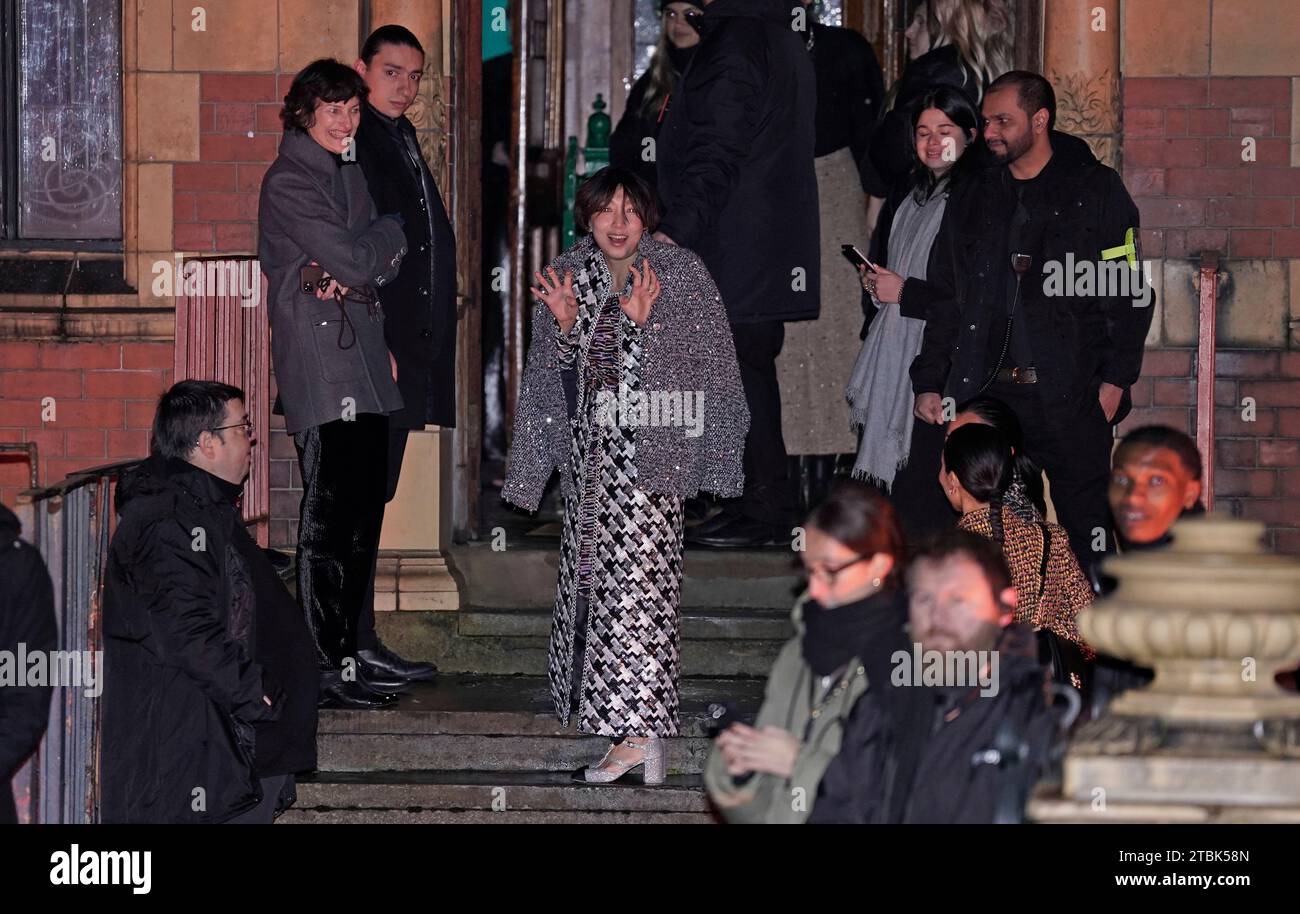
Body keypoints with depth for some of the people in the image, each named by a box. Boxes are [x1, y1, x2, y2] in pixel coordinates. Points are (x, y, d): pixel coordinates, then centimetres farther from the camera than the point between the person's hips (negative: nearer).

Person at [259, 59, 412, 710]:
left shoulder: (349, 170, 19)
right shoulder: (289, 181, -9)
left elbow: (387, 262, 15)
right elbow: (354, 260, -16)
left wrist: (354, 275, -7)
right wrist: (391, 231, 3)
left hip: (362, 360, 9)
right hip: (320, 360, -9)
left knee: (364, 507, 8)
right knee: (328, 514, -10)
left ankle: (346, 654, 15)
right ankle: (322, 673, -8)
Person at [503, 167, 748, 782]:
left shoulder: (681, 275, -4)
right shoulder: (567, 275, 8)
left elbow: (701, 364, -9)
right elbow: (555, 377, 9)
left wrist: (643, 322, -20)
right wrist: (565, 326, -9)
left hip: (649, 449, -6)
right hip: (589, 452, 6)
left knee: (637, 580, -14)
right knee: (589, 574, 10)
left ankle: (639, 732, -19)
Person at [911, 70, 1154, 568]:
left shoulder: (1095, 190, 3)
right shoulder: (974, 198, 15)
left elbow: (1130, 292, 0)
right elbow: (945, 299, 17)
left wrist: (1115, 378, -8)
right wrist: (929, 382, 9)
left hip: (1069, 397, -3)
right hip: (983, 395, 4)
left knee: (1086, 530, -2)